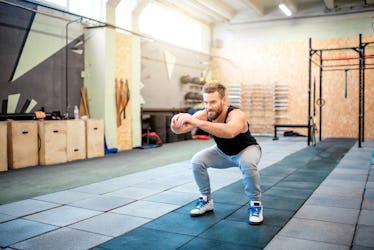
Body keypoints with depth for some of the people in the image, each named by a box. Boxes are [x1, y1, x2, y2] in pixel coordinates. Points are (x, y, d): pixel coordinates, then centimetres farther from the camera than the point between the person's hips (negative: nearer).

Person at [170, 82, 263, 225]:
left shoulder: (236, 115, -40)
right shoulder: (203, 115, -24)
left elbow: (230, 132, -64)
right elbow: (180, 129, -34)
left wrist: (197, 123, -71)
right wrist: (176, 124, -58)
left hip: (246, 149, -4)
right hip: (223, 152, 5)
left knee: (248, 164, -37)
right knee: (197, 161, -17)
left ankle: (255, 204, -12)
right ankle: (206, 200, 4)